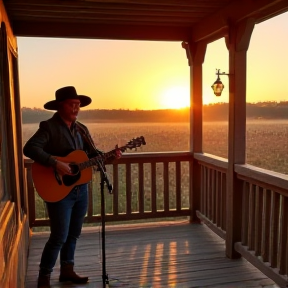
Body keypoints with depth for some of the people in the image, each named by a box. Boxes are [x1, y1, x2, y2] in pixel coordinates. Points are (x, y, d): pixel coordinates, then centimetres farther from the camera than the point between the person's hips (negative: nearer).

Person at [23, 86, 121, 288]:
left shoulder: (81, 129, 11)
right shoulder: (48, 127, -11)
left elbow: (93, 153, 13)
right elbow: (29, 148, -23)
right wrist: (55, 163, -30)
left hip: (81, 189, 7)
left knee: (74, 234, 16)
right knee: (59, 237, -3)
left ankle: (67, 271, 33)